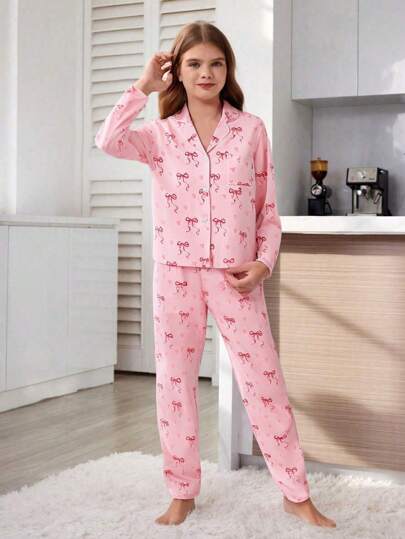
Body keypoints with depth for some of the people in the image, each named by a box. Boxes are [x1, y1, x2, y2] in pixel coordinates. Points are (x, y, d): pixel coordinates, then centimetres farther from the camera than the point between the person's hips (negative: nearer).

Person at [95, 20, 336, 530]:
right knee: (174, 382, 7)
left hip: (236, 277, -1)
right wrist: (144, 86, -8)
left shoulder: (251, 129, 3)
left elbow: (267, 209, 5)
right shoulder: (161, 134, 4)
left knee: (264, 381, 1)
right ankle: (182, 492, 23)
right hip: (175, 274, 1)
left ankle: (297, 494, 14)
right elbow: (108, 140, -17)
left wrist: (262, 264, -8)